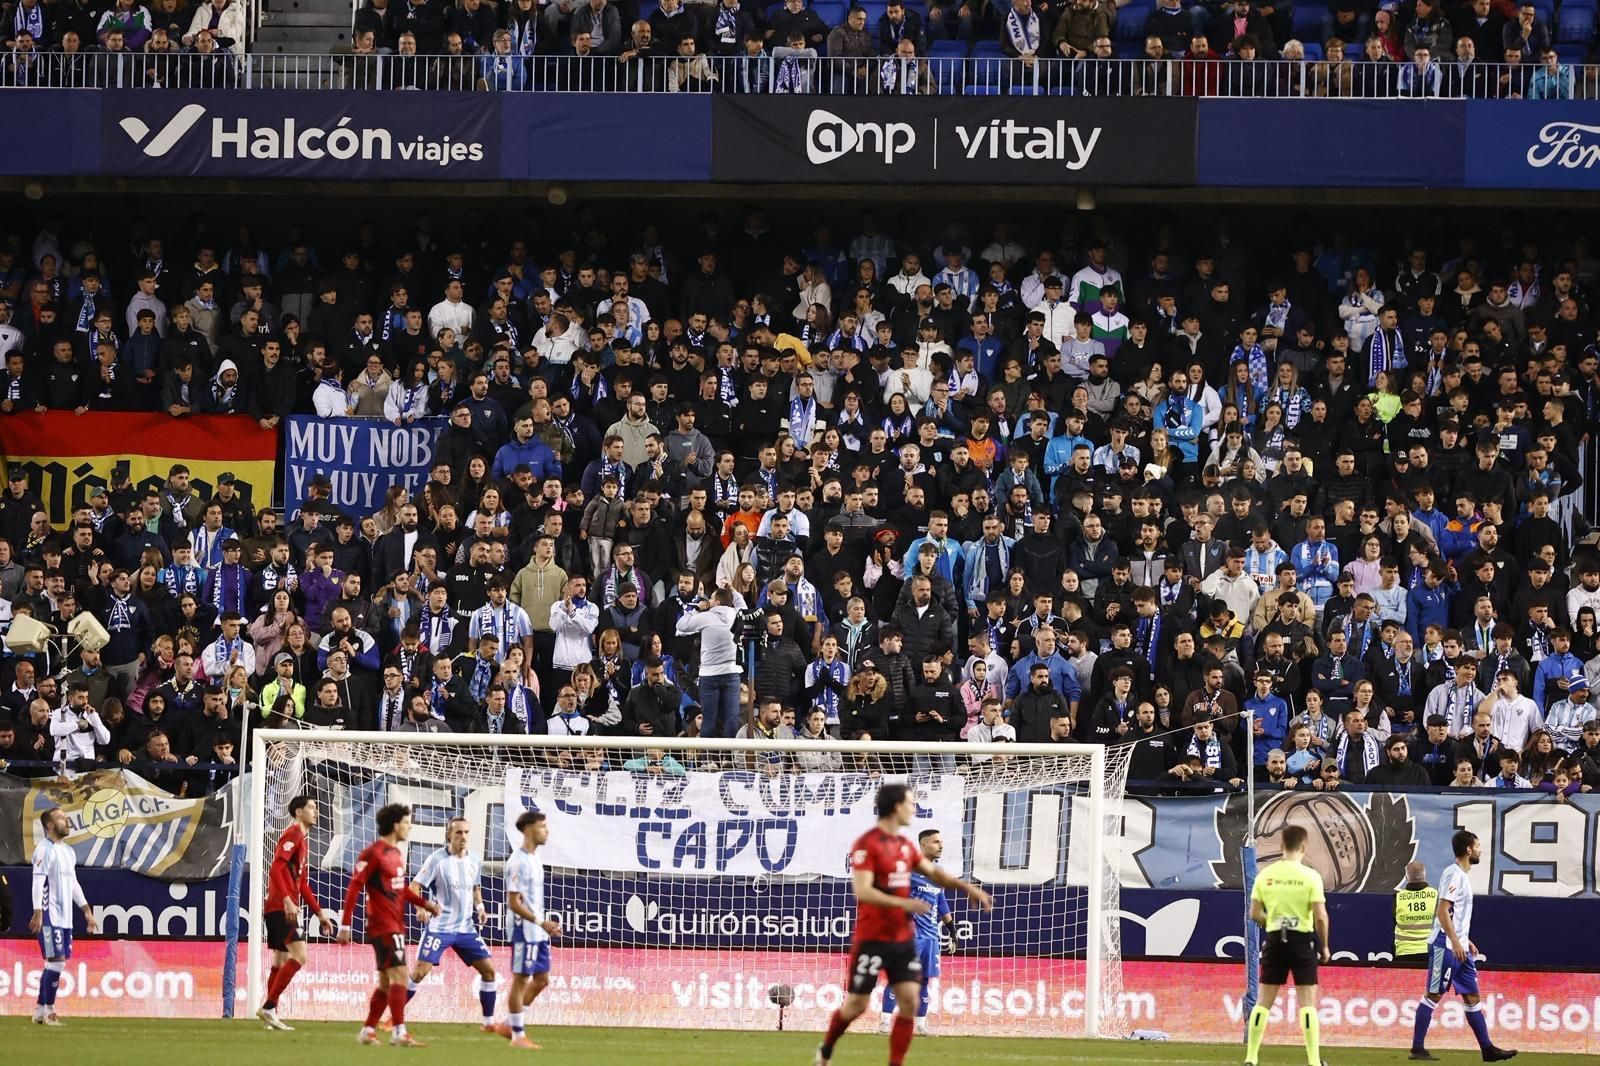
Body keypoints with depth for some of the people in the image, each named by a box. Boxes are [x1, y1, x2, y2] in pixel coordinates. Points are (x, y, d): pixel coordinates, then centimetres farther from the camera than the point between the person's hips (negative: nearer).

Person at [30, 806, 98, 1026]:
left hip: (65, 917, 8)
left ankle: (40, 1011, 11)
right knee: (56, 961, -13)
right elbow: (38, 882, -16)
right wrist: (38, 913, -24)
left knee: (57, 963, 7)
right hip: (49, 916, -8)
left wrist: (87, 911, 21)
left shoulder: (69, 851, 18)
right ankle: (48, 1010, -9)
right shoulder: (44, 849, -8)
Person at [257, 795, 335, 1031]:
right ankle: (269, 1006, -19)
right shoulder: (292, 834, -8)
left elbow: (303, 886, 26)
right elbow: (276, 869, -20)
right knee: (299, 956, -18)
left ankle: (271, 1014, 10)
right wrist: (287, 901, -28)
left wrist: (320, 914, 24)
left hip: (286, 910, 10)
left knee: (281, 963, 10)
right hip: (281, 908, -10)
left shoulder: (303, 841, 22)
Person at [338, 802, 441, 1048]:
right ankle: (399, 1033, -15)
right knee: (399, 974, -14)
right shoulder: (374, 852, -13)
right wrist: (345, 924, -17)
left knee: (386, 982, 12)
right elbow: (354, 887, -15)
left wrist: (424, 903, 11)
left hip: (396, 925, 9)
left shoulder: (396, 853, 15)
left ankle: (368, 1031, 19)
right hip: (384, 926, -9)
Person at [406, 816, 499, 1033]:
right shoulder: (437, 860, -9)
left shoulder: (475, 862, 7)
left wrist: (479, 906, 5)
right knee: (421, 971, -13)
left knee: (488, 969, 1)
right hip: (439, 927, -5)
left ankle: (489, 1022, 13)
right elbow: (414, 887, -9)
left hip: (466, 928, 5)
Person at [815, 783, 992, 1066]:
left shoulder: (905, 845, 10)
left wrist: (968, 888, 9)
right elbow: (862, 891, -23)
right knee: (856, 1005, 1)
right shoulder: (867, 845, -15)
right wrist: (904, 904, -31)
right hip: (872, 939, -7)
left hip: (902, 939, 7)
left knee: (910, 1001, -4)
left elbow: (933, 872, 21)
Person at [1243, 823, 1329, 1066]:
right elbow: (1320, 916, -12)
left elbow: (1254, 914, 2)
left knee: (1264, 1001, 9)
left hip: (1274, 940, 3)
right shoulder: (1310, 876, -10)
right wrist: (1324, 946, 1)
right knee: (1308, 1002, 2)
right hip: (1302, 940, -3)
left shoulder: (1265, 875, 0)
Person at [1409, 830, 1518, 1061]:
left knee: (1471, 996, 8)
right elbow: (1442, 911, -21)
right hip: (1445, 946, -10)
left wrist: (1466, 941, 23)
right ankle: (1417, 1048, -3)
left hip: (1459, 948, 10)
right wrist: (1455, 942, -25)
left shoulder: (1463, 875, 17)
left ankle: (1487, 1049, 9)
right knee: (1434, 994, -6)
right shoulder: (1454, 875, -13)